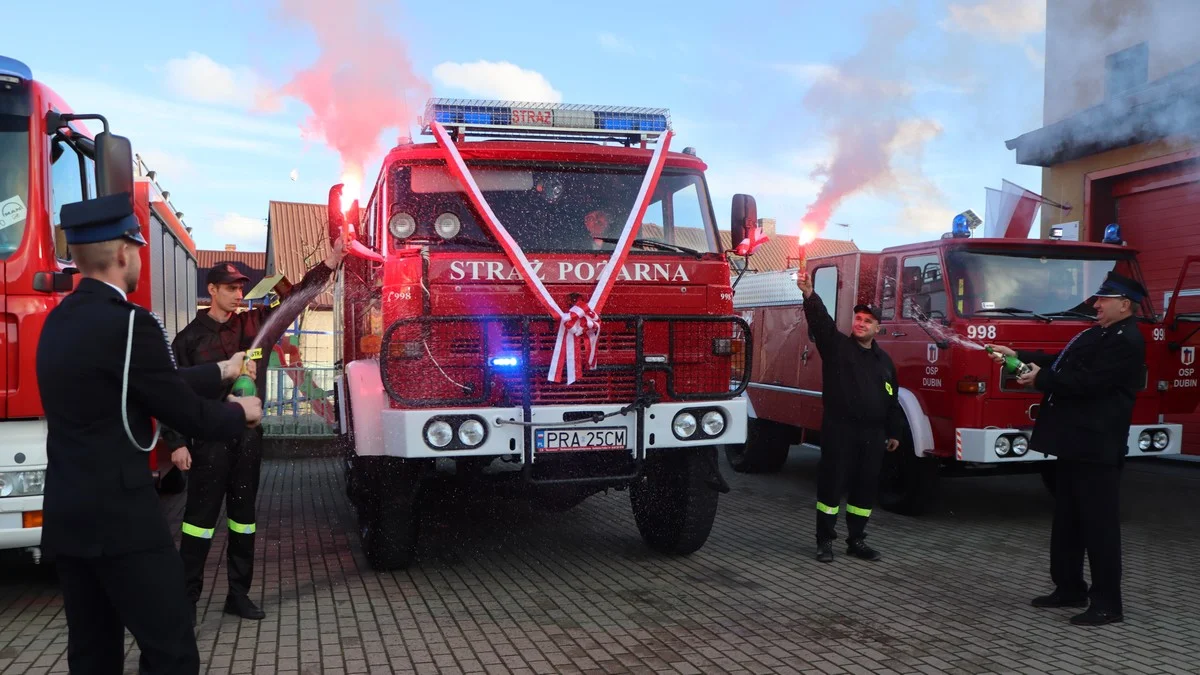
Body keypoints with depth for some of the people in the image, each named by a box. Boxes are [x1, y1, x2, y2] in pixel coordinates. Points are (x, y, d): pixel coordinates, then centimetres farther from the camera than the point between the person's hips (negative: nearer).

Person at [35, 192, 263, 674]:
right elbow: (189, 416, -11)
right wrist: (241, 412, 9)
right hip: (120, 517, -9)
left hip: (66, 516, 9)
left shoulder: (59, 321, 9)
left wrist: (220, 373, 29)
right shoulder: (128, 323, -17)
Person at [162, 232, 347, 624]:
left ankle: (239, 594, 18)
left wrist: (328, 265, -3)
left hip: (248, 436, 4)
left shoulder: (255, 325, 8)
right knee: (200, 517, -1)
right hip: (209, 440, -4)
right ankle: (187, 597, 6)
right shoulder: (191, 337, -3)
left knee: (243, 516, 10)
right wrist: (177, 443, -9)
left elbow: (294, 299, 8)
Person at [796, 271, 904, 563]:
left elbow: (892, 400, 17)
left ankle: (857, 540, 21)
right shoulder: (836, 345, 1)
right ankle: (825, 541, 8)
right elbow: (820, 320, -17)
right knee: (832, 484, -1)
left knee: (866, 486, 9)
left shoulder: (884, 360, 14)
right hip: (839, 430, -4)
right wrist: (809, 294, -33)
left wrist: (894, 433, 14)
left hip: (872, 434, 4)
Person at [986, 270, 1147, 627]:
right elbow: (1061, 363, 20)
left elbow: (1087, 382, -23)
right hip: (1074, 443, 10)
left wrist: (1041, 379, -13)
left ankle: (1108, 603, 4)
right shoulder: (1097, 333, 17)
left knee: (1098, 523, -4)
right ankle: (1070, 588, 26)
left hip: (1096, 447, -10)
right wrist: (1018, 356, 12)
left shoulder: (1126, 341, -15)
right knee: (1067, 520, 15)